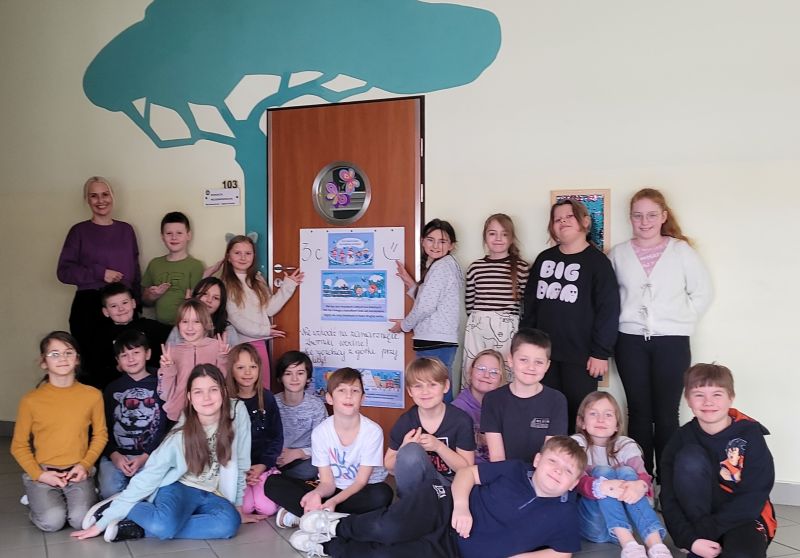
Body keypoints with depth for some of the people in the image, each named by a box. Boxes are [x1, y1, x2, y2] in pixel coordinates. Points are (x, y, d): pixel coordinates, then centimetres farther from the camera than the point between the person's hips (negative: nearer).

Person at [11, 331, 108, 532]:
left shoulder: (92, 395, -2)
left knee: (81, 519, -21)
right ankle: (37, 500, 13)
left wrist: (85, 464, -7)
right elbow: (19, 445, 3)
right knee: (52, 521, -21)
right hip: (43, 474, 0)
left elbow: (100, 435, 7)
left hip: (78, 473, 0)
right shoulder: (31, 400, -5)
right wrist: (39, 474, -9)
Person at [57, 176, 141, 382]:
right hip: (89, 307, -2)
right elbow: (64, 271, -2)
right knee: (94, 363, -2)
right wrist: (100, 273, -12)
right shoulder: (79, 231, 3)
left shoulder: (126, 230, 11)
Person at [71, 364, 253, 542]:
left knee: (230, 522, -33)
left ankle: (139, 529, -19)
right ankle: (114, 508, -6)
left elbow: (240, 462, -3)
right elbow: (148, 477, -13)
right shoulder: (181, 435, -18)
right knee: (165, 525, -38)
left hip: (212, 495, 3)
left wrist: (238, 504, 4)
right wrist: (102, 522, -12)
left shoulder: (237, 412, -16)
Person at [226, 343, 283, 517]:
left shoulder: (267, 398, 2)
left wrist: (263, 465, -8)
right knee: (244, 507, -22)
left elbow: (277, 437, 5)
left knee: (267, 508, -18)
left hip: (263, 465, 2)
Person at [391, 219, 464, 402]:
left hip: (434, 342, -10)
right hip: (441, 341, 10)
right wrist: (411, 283, 6)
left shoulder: (442, 266, -11)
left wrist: (405, 325, 1)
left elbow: (426, 306, -15)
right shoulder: (449, 264, 19)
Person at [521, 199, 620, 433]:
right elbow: (530, 303, 14)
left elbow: (609, 309, -9)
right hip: (544, 353, 5)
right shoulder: (544, 258, 12)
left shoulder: (598, 261, -4)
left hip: (580, 356, -5)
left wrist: (601, 353, -12)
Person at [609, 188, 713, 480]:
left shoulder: (682, 251, 0)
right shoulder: (618, 254, 4)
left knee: (666, 415, 2)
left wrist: (679, 319, -3)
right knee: (639, 412, 8)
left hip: (672, 341, -1)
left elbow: (702, 294, 3)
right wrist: (622, 320, 1)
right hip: (630, 341, 1)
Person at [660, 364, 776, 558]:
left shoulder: (750, 433, -11)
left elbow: (755, 495, -16)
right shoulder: (682, 438, -8)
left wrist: (707, 528, -22)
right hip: (700, 512, 3)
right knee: (690, 457, -25)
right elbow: (669, 497, -11)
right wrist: (690, 539, -25)